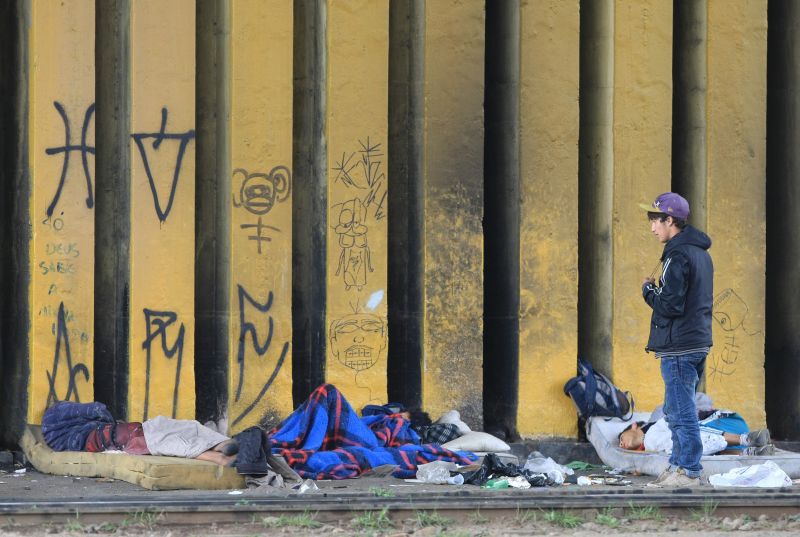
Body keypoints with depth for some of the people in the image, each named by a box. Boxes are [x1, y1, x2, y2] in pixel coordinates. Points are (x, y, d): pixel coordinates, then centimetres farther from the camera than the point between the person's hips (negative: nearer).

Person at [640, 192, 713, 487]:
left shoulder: (678, 256, -16)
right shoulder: (700, 253, 15)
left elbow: (670, 305, -21)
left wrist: (649, 290, -4)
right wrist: (658, 289, 14)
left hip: (678, 347, -10)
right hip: (699, 341, 10)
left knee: (681, 412, -5)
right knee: (678, 410, 18)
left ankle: (688, 471, -3)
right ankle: (679, 464, 24)